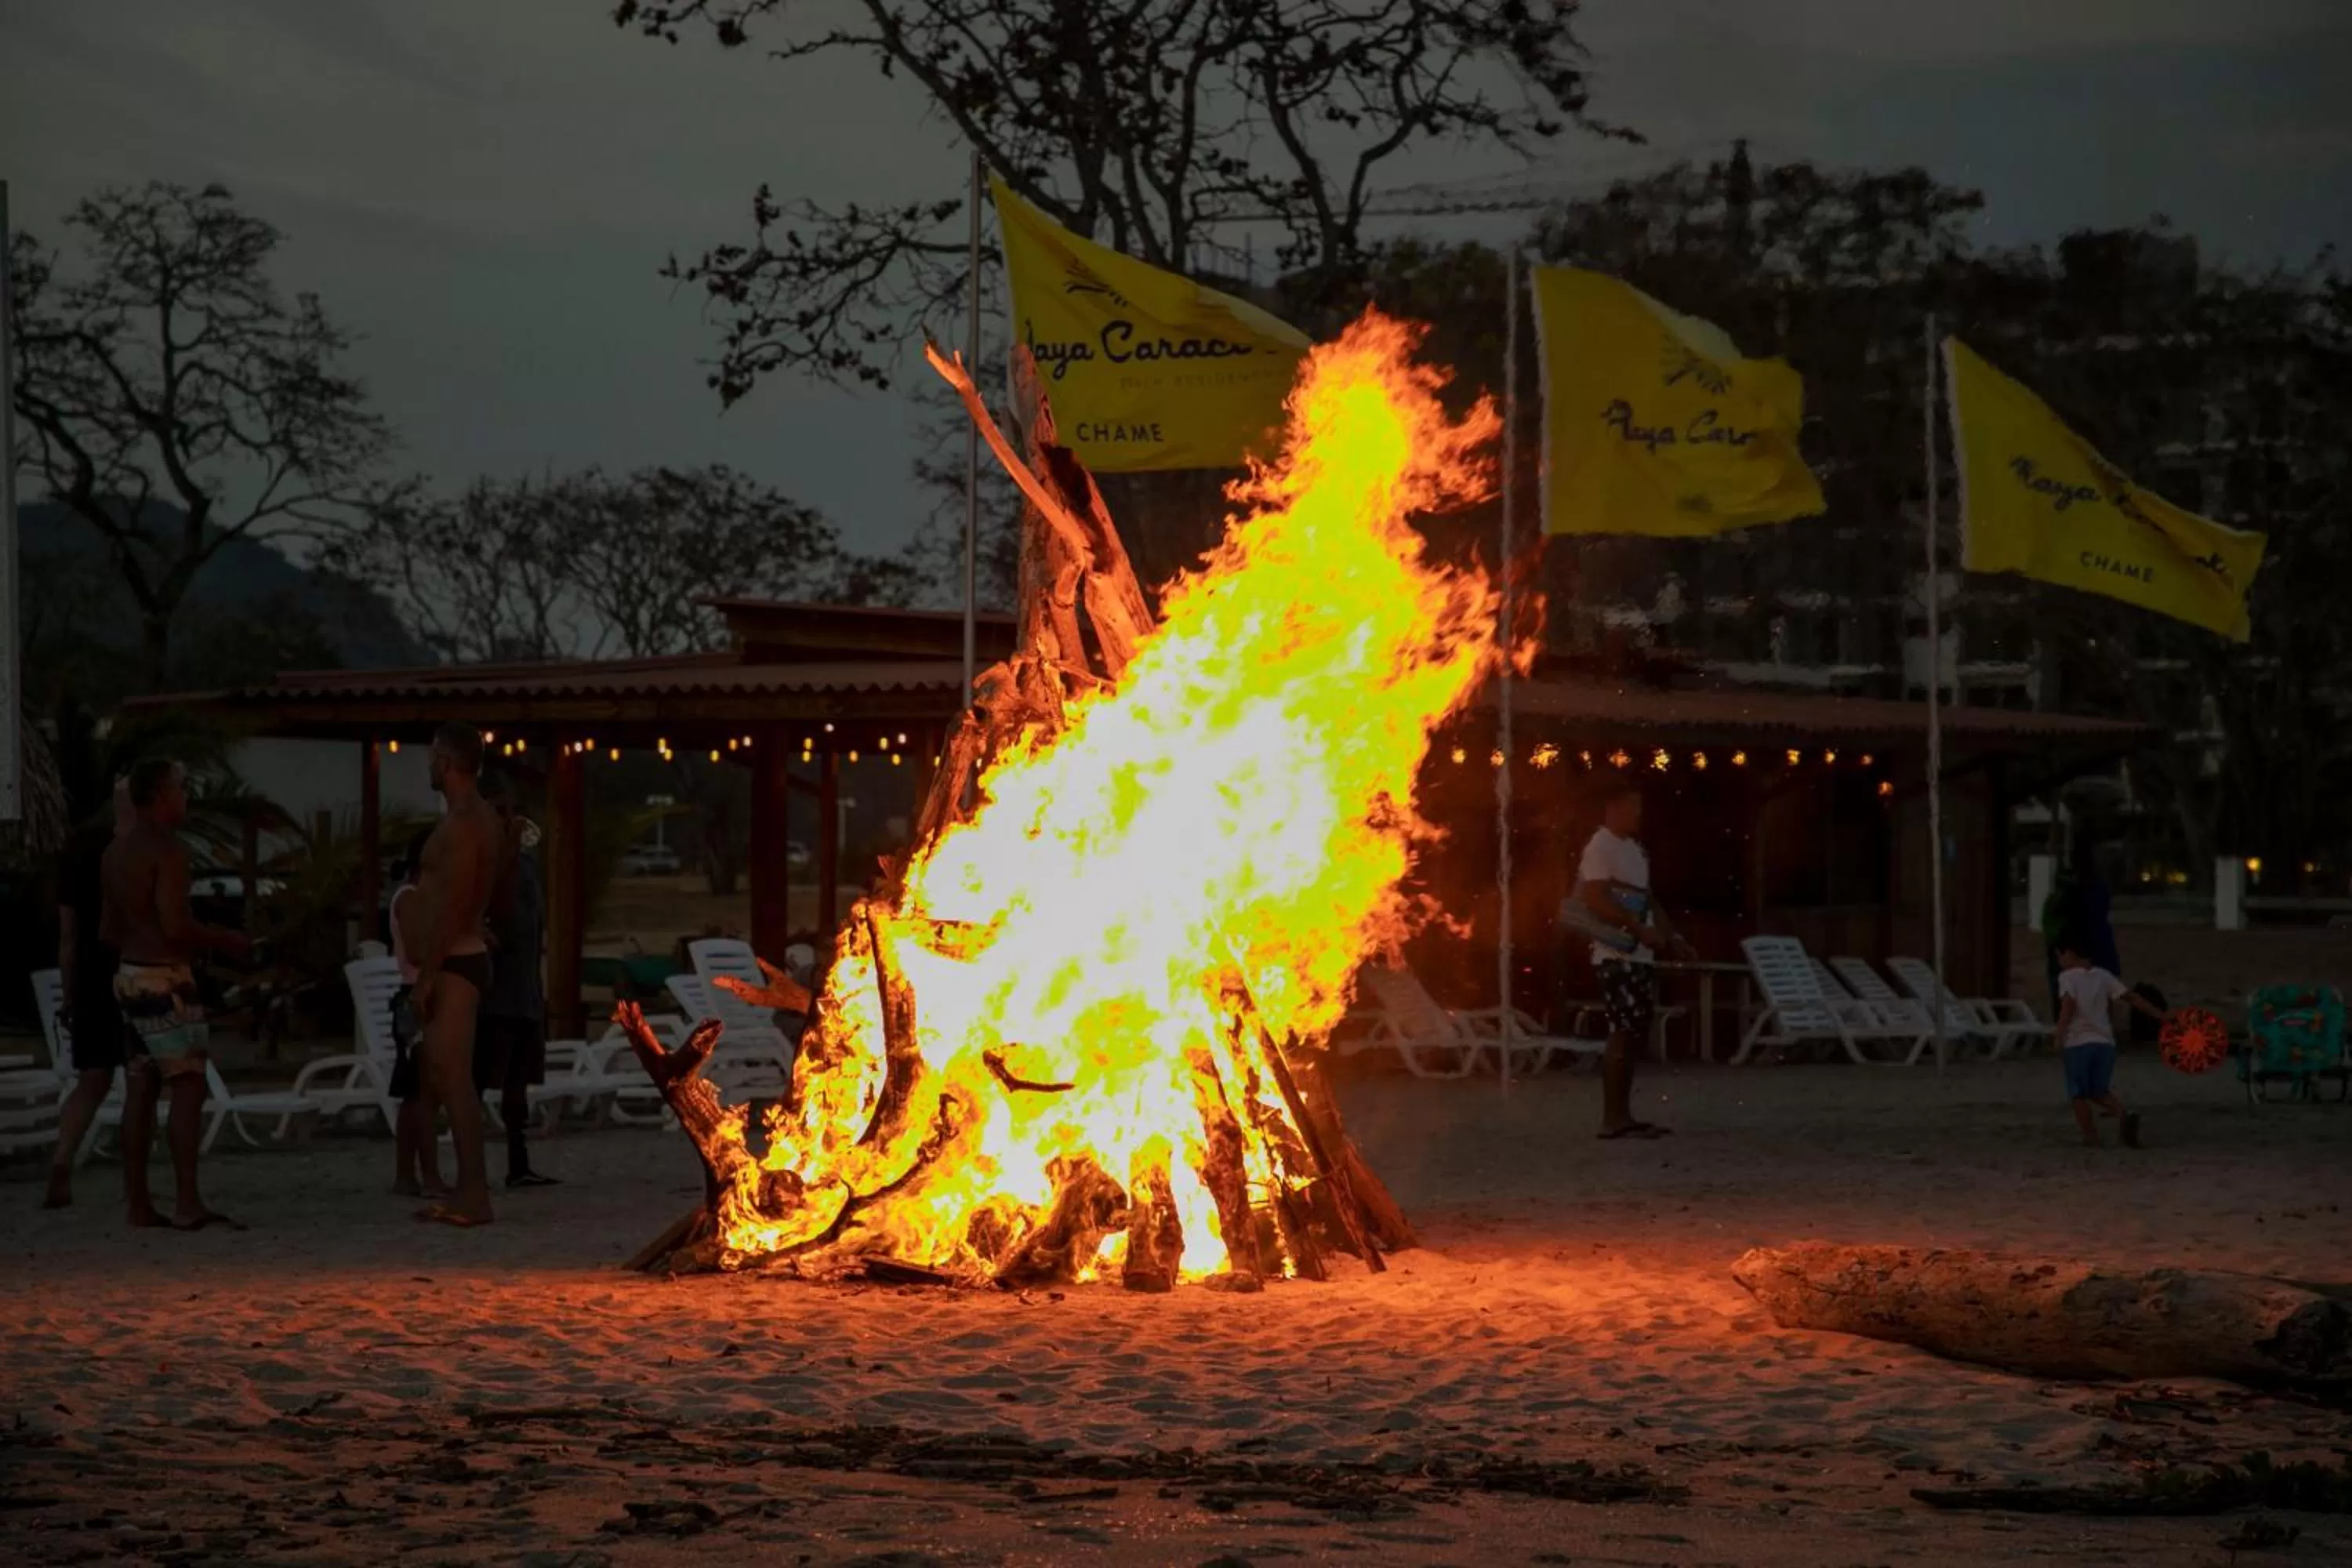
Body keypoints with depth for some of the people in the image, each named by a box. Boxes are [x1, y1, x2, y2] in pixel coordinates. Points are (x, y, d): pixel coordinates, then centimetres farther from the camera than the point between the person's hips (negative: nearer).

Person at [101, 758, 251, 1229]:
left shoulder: (116, 853, 14)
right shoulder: (168, 850, -14)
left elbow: (108, 930, 17)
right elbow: (176, 926, -21)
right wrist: (225, 941, -6)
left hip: (130, 977, 9)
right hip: (165, 980, -9)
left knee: (140, 1091, 8)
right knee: (189, 1086, -9)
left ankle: (139, 1204, 7)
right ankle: (187, 1203, -14)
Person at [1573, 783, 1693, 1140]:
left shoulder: (1635, 850, 20)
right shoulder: (1601, 847, -9)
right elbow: (1596, 900, -20)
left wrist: (1671, 938, 14)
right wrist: (1640, 930, -21)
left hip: (1640, 955, 9)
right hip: (1618, 955, -9)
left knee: (1634, 1036, 9)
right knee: (1624, 1034, -12)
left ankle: (1623, 1116, 12)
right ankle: (1612, 1118, -11)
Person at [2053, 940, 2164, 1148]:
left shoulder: (2067, 977, -5)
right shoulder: (2102, 976, 10)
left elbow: (2068, 1003, -22)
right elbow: (2132, 997, 7)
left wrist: (2060, 1037, -21)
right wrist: (2161, 1015, 9)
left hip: (2077, 1044, -5)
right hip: (2104, 1042, 5)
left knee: (2079, 1095, 8)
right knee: (2100, 1093, 16)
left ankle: (2092, 1139, 0)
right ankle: (2125, 1116, -12)